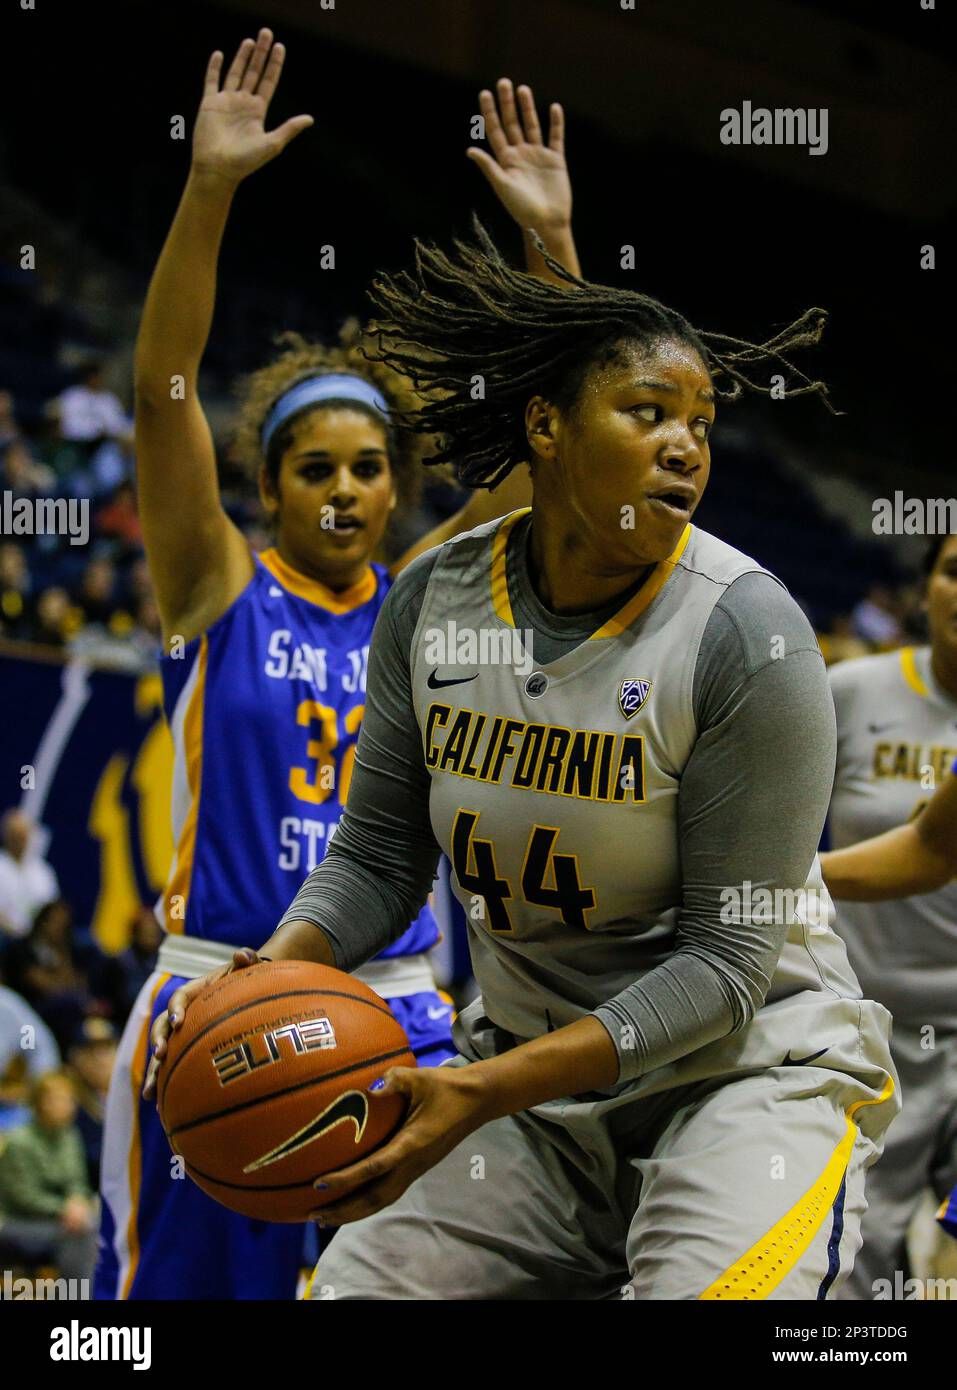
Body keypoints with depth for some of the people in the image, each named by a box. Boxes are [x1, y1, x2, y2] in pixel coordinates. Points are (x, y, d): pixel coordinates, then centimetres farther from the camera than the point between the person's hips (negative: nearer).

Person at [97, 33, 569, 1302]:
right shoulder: (218, 593, 1)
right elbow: (162, 391, -11)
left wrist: (552, 242, -9)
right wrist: (209, 190, -22)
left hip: (394, 1009, 3)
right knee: (184, 1284, 1)